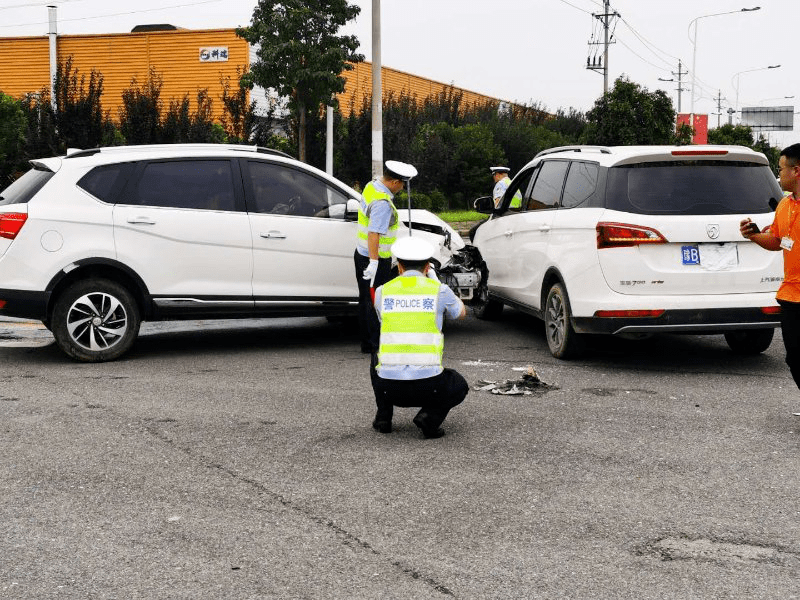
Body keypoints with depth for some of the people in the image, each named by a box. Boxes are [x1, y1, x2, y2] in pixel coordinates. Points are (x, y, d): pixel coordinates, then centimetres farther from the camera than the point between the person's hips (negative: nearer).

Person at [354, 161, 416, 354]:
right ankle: (377, 347, 2)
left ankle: (367, 344, 24)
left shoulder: (372, 185, 3)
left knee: (366, 300, 15)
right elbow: (374, 234, -31)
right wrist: (373, 263, -32)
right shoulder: (383, 203, -26)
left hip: (362, 254, 10)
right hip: (377, 260, -10)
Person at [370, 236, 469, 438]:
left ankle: (383, 415, 20)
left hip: (389, 388, 2)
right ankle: (430, 415, 1)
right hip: (428, 387, -2)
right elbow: (461, 313, 25)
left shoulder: (382, 291, 8)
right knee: (459, 386, 31)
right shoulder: (439, 290, 3)